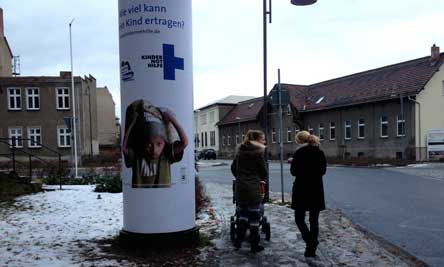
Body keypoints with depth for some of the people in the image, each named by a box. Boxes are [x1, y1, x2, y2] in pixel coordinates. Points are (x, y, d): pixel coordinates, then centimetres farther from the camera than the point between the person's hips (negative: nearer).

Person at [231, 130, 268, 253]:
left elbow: (233, 167, 13)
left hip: (240, 187, 6)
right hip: (253, 188, -5)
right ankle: (254, 245, 11)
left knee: (242, 214, 16)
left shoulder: (240, 150, 9)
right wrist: (260, 179, 16)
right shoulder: (258, 152, -9)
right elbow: (264, 171, -5)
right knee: (254, 216, 4)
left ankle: (238, 240, 15)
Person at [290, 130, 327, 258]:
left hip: (302, 190, -4)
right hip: (317, 190, 5)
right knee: (314, 220, 11)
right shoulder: (320, 153, 4)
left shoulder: (299, 153, -10)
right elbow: (323, 170, 12)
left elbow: (293, 171, -9)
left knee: (299, 218, 7)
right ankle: (312, 249, 14)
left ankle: (310, 241, -14)